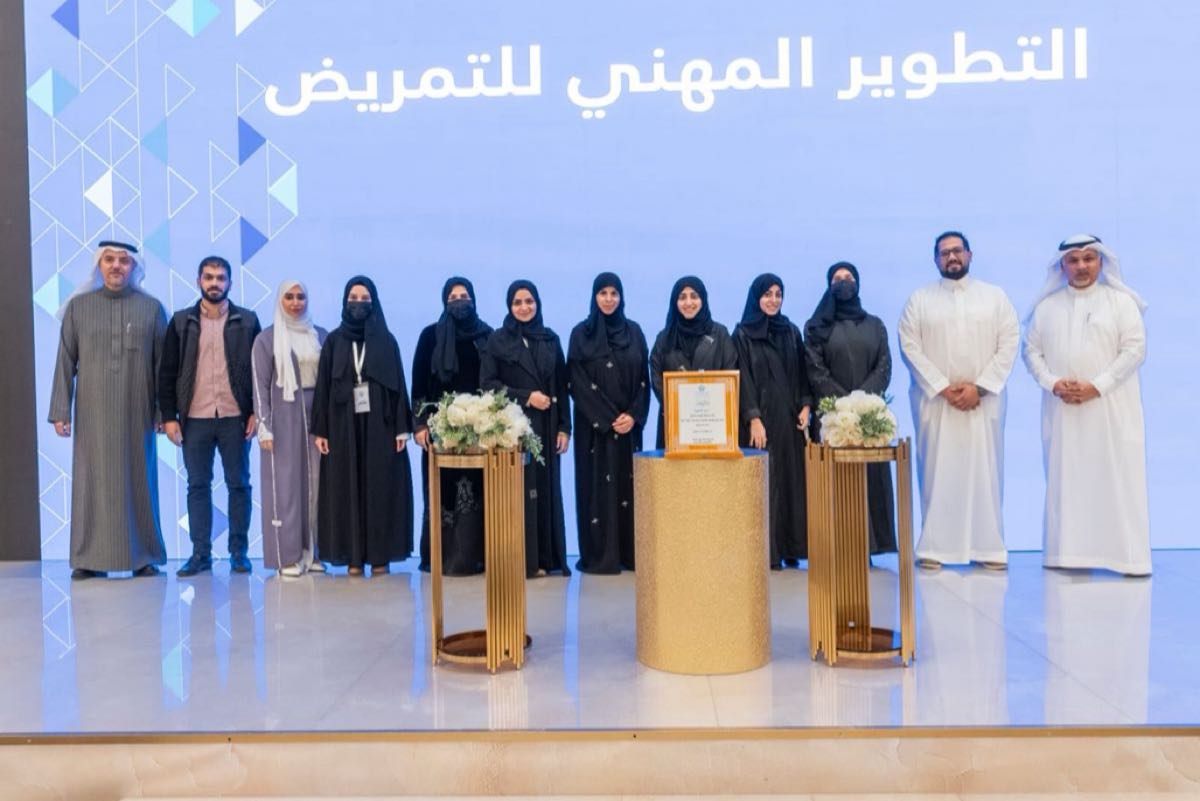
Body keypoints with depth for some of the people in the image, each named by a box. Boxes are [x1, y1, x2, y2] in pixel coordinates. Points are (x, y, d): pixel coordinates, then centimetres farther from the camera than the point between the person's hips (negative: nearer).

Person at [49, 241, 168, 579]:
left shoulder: (151, 308, 4)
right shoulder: (78, 306, 5)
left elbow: (162, 364, 3)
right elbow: (65, 362, 4)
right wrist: (60, 411, -2)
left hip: (136, 412, 0)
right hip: (92, 413, 0)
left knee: (138, 481, 4)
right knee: (91, 481, 2)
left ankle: (143, 556, 11)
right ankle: (90, 558, 8)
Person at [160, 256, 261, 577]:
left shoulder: (247, 321, 4)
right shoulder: (181, 322, 7)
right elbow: (167, 373, 6)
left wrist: (256, 413, -4)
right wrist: (169, 416, -1)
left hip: (235, 417, -1)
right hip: (195, 418, 1)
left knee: (239, 485, 4)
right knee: (197, 486, 6)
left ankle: (239, 552, 12)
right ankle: (200, 553, 13)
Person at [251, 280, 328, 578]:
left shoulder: (320, 336, 9)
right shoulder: (266, 339, 1)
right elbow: (261, 386, -2)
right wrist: (264, 427, -9)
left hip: (316, 418, 3)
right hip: (283, 419, -3)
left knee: (315, 484, 4)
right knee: (285, 485, 0)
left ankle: (311, 552, 13)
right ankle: (287, 556, 5)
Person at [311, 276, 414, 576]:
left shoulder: (386, 340, 4)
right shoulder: (333, 341, 6)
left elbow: (398, 384, 2)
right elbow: (323, 385, 4)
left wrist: (401, 427, -5)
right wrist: (320, 429, -3)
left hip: (379, 424, -1)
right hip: (343, 425, 1)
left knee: (381, 487, 0)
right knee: (347, 489, 2)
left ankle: (380, 555, 7)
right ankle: (353, 556, 8)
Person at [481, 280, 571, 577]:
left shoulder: (551, 339, 11)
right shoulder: (498, 340, 2)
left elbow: (561, 387, 9)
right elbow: (487, 383, -5)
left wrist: (564, 427, 3)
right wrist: (525, 396, -13)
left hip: (546, 427, 3)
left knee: (547, 489, 4)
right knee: (519, 490, -4)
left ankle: (549, 557, 10)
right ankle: (524, 560, 1)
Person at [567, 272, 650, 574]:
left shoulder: (634, 331, 9)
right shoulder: (581, 333, -1)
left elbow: (644, 379, 7)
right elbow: (578, 383, -6)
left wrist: (634, 416, -8)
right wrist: (608, 419, -12)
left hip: (630, 423, 3)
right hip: (594, 424, -3)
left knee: (628, 484, 4)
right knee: (597, 485, -2)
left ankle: (629, 553, 11)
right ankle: (598, 556, 2)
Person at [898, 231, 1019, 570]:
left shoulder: (995, 296, 10)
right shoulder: (919, 299, 7)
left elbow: (1009, 343, 1)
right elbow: (910, 346, -2)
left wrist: (979, 387, -10)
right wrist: (943, 387, -11)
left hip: (983, 400, 1)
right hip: (935, 399, -1)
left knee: (985, 471, 1)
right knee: (937, 471, -2)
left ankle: (989, 547, 6)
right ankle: (934, 547, 2)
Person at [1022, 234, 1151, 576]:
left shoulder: (1121, 301, 4)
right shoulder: (1047, 305, 11)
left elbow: (1135, 348, -4)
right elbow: (1031, 350, 8)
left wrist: (1097, 386, -14)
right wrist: (1054, 383, -9)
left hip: (1110, 406, -2)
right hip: (1062, 407, 3)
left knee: (1117, 478, -3)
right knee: (1065, 478, 3)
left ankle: (1127, 556, 0)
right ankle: (1067, 552, 8)